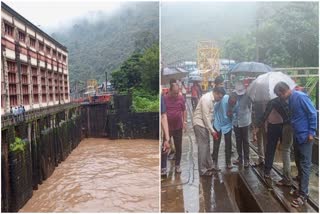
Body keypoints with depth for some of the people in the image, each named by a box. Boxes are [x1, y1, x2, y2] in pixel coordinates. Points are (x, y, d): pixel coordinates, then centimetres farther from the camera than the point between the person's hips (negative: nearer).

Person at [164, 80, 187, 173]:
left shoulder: (181, 98, -3)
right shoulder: (164, 99, -10)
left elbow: (184, 110, 8)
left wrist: (184, 121, 0)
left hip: (178, 127, 2)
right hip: (167, 127, -2)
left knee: (178, 147, 9)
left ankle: (177, 165, 23)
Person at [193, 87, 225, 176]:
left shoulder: (211, 99, 8)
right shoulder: (206, 98, -20)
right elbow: (205, 117, -22)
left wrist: (213, 130, 11)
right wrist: (212, 131, -19)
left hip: (204, 124, 9)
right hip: (199, 124, -9)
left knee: (207, 145, 15)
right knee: (203, 146, -5)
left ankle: (209, 166, 27)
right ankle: (203, 170, 3)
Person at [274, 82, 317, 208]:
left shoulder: (301, 97, -17)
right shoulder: (291, 99, 9)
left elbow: (313, 114, -16)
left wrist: (311, 132, -16)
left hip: (305, 136, -8)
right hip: (297, 135, 8)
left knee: (304, 165, -5)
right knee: (298, 162, 18)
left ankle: (303, 195, -1)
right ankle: (300, 180, 36)